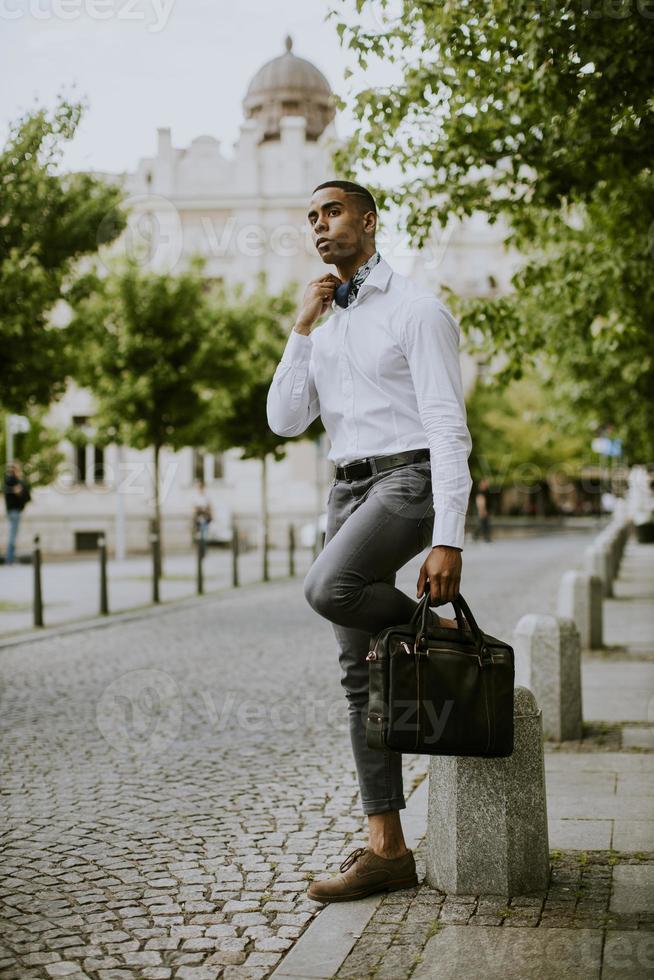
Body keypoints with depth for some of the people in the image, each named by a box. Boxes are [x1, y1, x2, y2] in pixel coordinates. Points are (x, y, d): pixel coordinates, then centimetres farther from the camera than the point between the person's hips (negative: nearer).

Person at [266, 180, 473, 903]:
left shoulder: (415, 309, -4)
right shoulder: (321, 326, 18)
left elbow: (448, 427, -12)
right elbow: (284, 421, 8)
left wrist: (449, 540, -20)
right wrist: (303, 327, -2)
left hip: (408, 477, -7)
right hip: (348, 488, 7)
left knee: (327, 589, -35)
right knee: (361, 674, 2)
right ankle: (386, 849, 6)